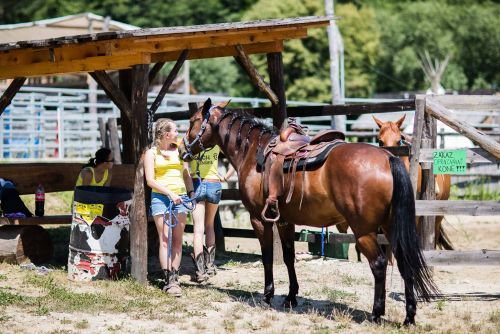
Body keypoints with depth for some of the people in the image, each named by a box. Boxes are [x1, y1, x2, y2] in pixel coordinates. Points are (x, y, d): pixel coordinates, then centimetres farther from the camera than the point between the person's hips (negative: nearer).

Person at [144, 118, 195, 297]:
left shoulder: (179, 150, 14)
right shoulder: (151, 153, 2)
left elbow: (186, 174, 18)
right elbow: (150, 180, -6)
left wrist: (191, 192, 3)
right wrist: (170, 194, -16)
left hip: (180, 198, 4)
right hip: (160, 198, -4)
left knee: (178, 240, 4)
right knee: (165, 240, -8)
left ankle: (175, 277, 8)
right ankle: (168, 280, -9)